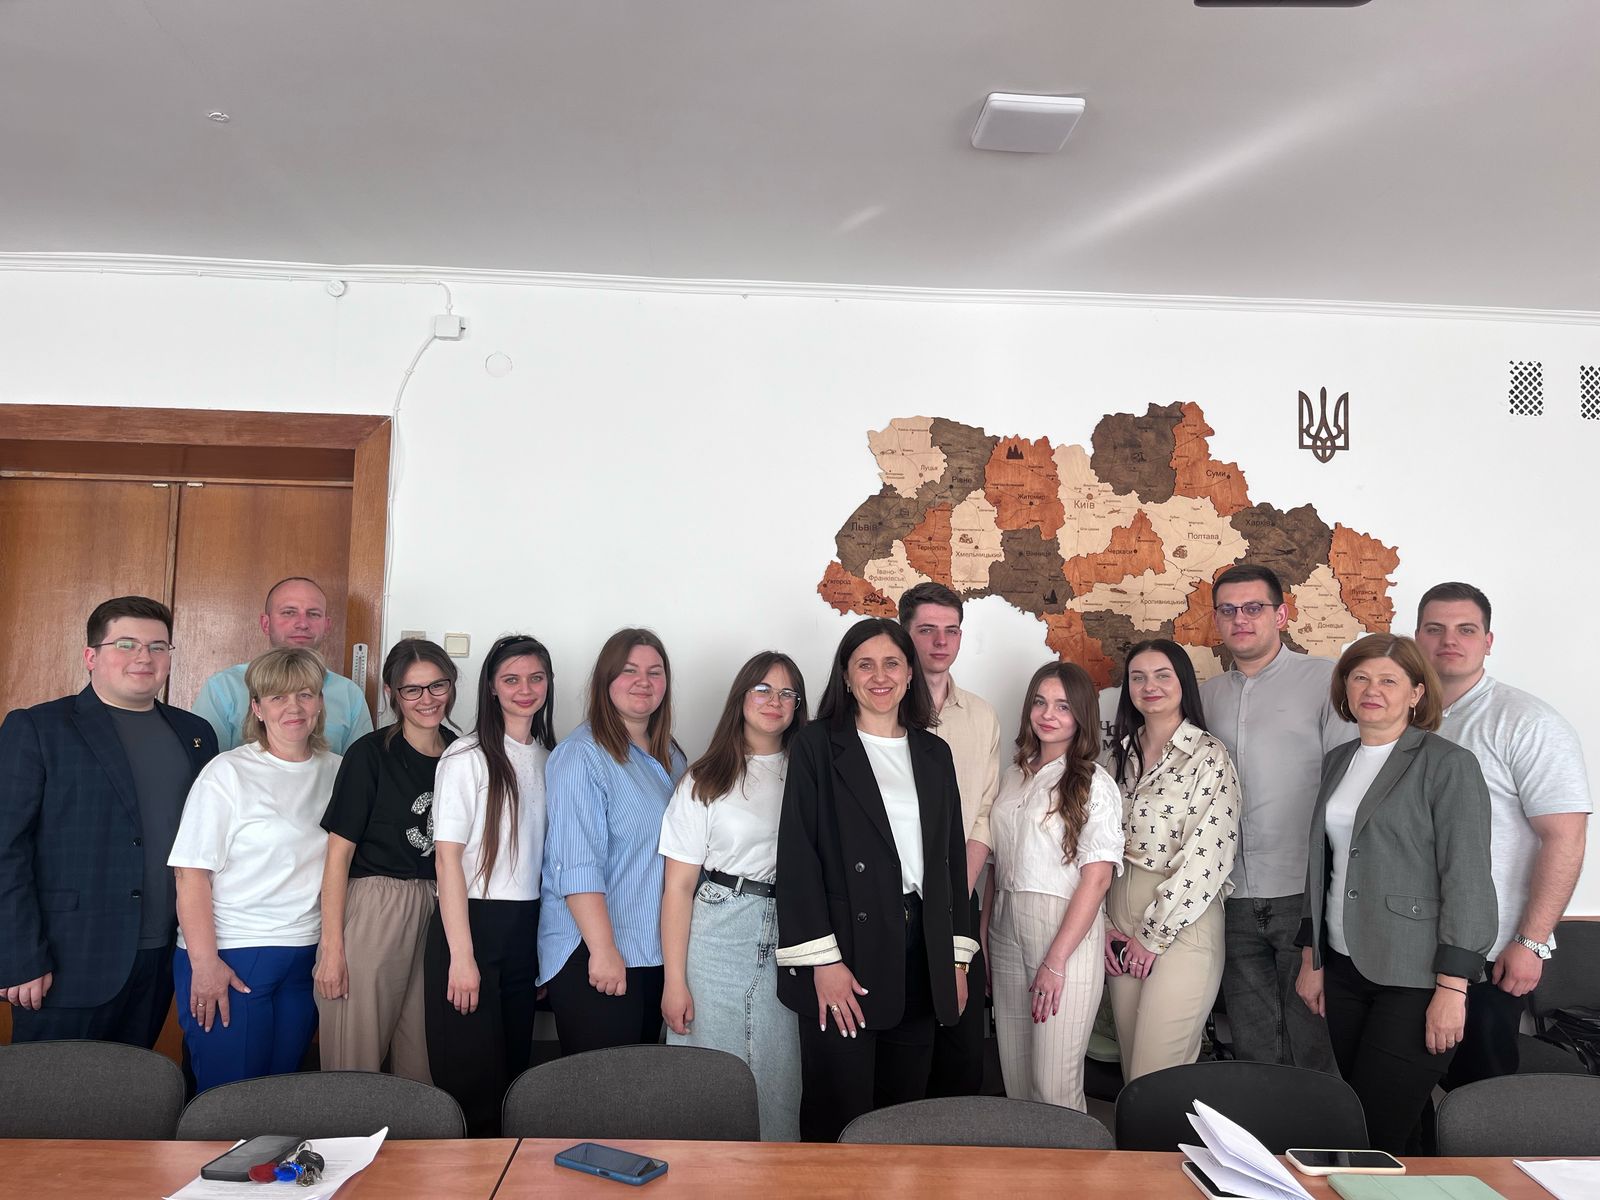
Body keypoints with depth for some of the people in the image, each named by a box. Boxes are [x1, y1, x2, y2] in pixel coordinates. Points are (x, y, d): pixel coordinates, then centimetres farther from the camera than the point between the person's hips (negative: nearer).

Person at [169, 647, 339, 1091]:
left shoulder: (336, 771, 6)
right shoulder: (228, 772, -8)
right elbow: (192, 872, -10)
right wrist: (204, 962, -14)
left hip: (306, 956, 4)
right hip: (231, 956, -4)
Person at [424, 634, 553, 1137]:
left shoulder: (548, 757, 8)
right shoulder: (467, 758, -10)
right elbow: (448, 858, -12)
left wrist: (549, 943, 9)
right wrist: (461, 955, -16)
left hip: (527, 927, 6)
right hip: (473, 922, -6)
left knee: (514, 1068, 13)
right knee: (471, 1077, 0)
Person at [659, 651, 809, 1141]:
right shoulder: (705, 781, 0)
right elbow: (679, 885, -2)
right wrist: (674, 980, -7)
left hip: (790, 936, 2)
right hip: (717, 936, -2)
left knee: (780, 1080, 6)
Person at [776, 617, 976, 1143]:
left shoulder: (934, 754, 13)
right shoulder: (817, 745, -2)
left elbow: (951, 858, 15)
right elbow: (798, 855, -8)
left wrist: (956, 957, 10)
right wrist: (822, 960, -14)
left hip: (921, 955, 5)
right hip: (845, 952, -4)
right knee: (837, 1118, 1)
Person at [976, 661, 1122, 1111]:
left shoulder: (1094, 783, -6)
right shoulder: (1015, 775, 12)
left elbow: (1097, 877, -12)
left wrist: (1056, 961, -16)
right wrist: (982, 933, 9)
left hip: (1066, 930, -6)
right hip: (1007, 930, 6)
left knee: (1054, 1083, -4)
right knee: (1015, 1074, 12)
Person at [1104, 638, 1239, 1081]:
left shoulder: (1209, 757, -9)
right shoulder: (1121, 755, 10)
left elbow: (1207, 856, -14)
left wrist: (1153, 935, -12)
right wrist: (1104, 924, 2)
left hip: (1182, 921, -6)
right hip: (1121, 920, 6)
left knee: (1156, 1077, -4)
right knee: (1132, 1066, 12)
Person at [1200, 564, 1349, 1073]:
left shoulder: (1324, 678, -2)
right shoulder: (1207, 695, 13)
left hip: (1305, 895, -4)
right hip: (1235, 900, 5)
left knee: (1313, 1045, 5)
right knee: (1254, 1050, 14)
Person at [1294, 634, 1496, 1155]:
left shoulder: (1447, 764, -8)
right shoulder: (1338, 762, 11)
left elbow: (1466, 878, -12)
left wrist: (1452, 987, -16)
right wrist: (1312, 959, 15)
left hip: (1416, 976, -6)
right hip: (1346, 969, 6)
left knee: (1381, 1132, -5)